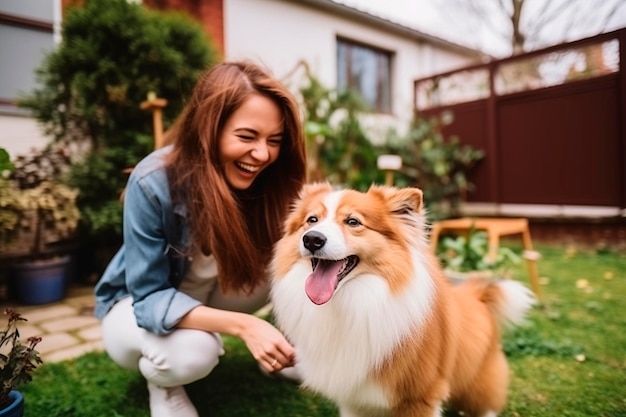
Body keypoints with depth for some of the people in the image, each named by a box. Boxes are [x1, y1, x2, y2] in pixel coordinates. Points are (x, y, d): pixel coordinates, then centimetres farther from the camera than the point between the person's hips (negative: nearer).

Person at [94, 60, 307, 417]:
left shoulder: (266, 180, -22)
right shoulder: (153, 182, -32)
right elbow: (150, 296, -29)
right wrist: (242, 325, -43)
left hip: (211, 294, 4)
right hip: (139, 305, -3)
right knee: (192, 353, -35)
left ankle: (293, 351, 6)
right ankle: (162, 382, 1)